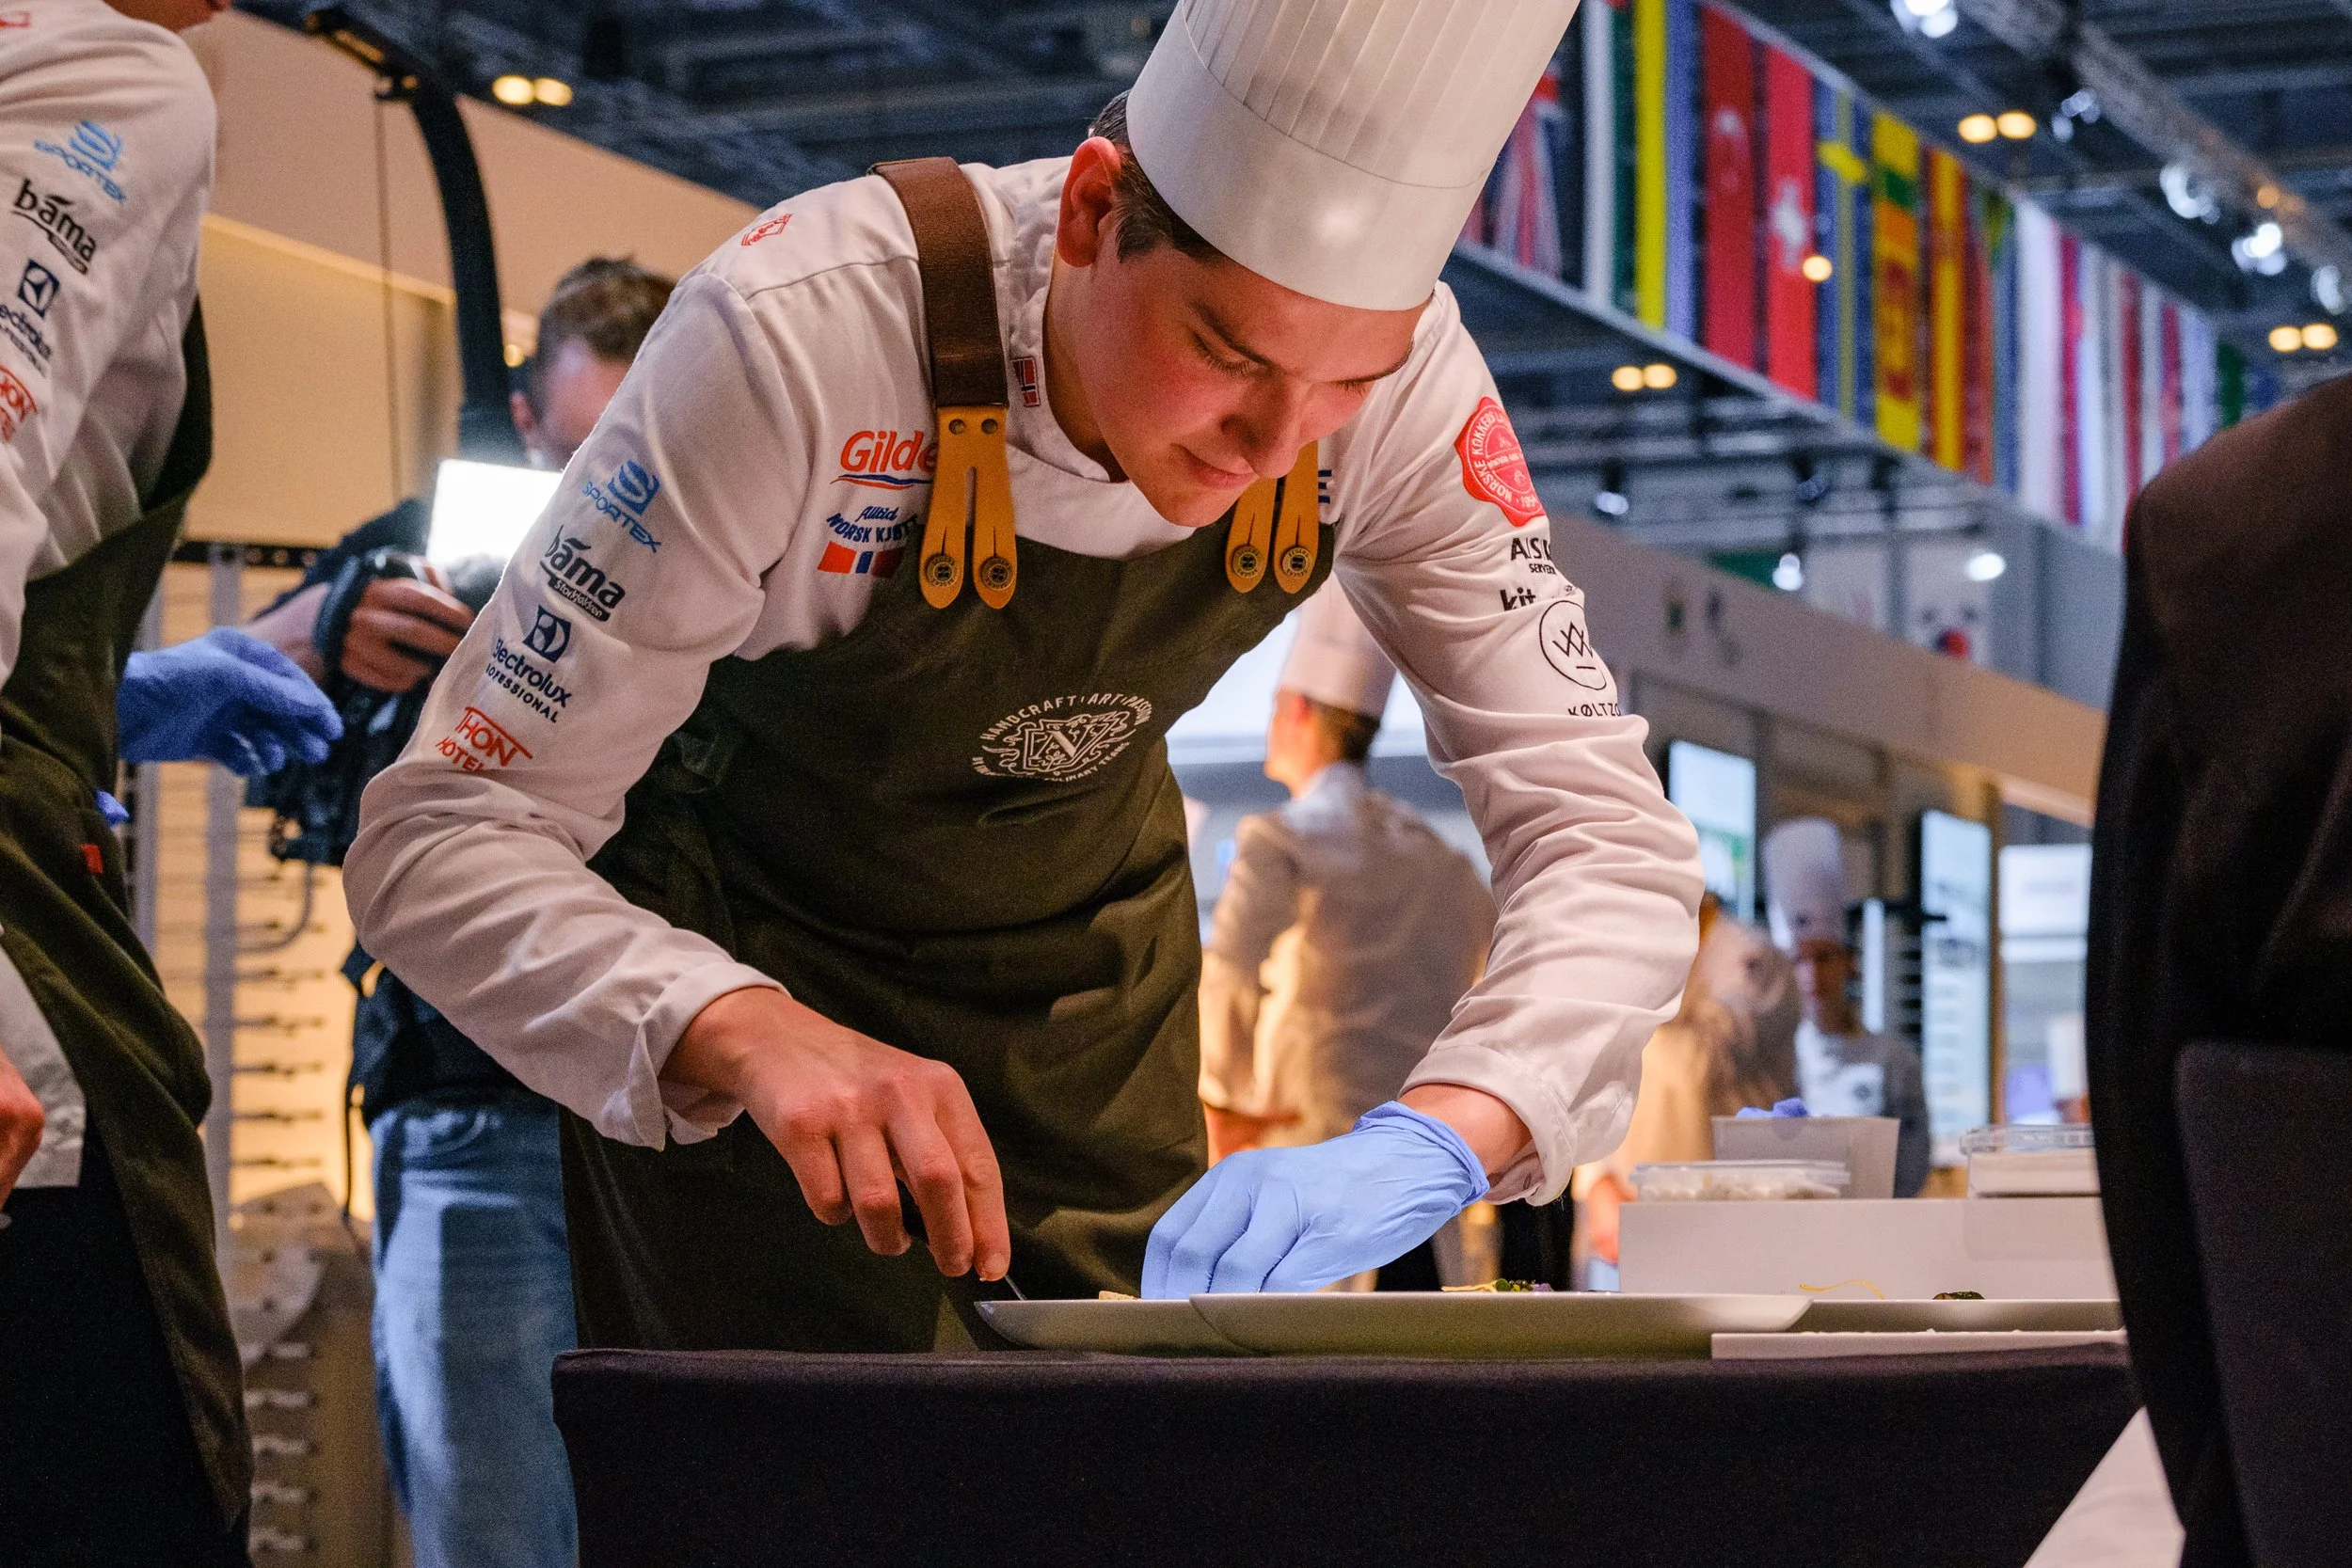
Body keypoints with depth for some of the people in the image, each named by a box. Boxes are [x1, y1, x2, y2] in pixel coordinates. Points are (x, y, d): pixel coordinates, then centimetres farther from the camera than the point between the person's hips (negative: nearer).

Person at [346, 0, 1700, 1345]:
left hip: (1089, 961, 3)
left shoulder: (1394, 371, -25)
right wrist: (748, 1034, -52)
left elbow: (1610, 833, -23)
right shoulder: (799, 337, -36)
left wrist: (1433, 1143, -43)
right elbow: (444, 842, -33)